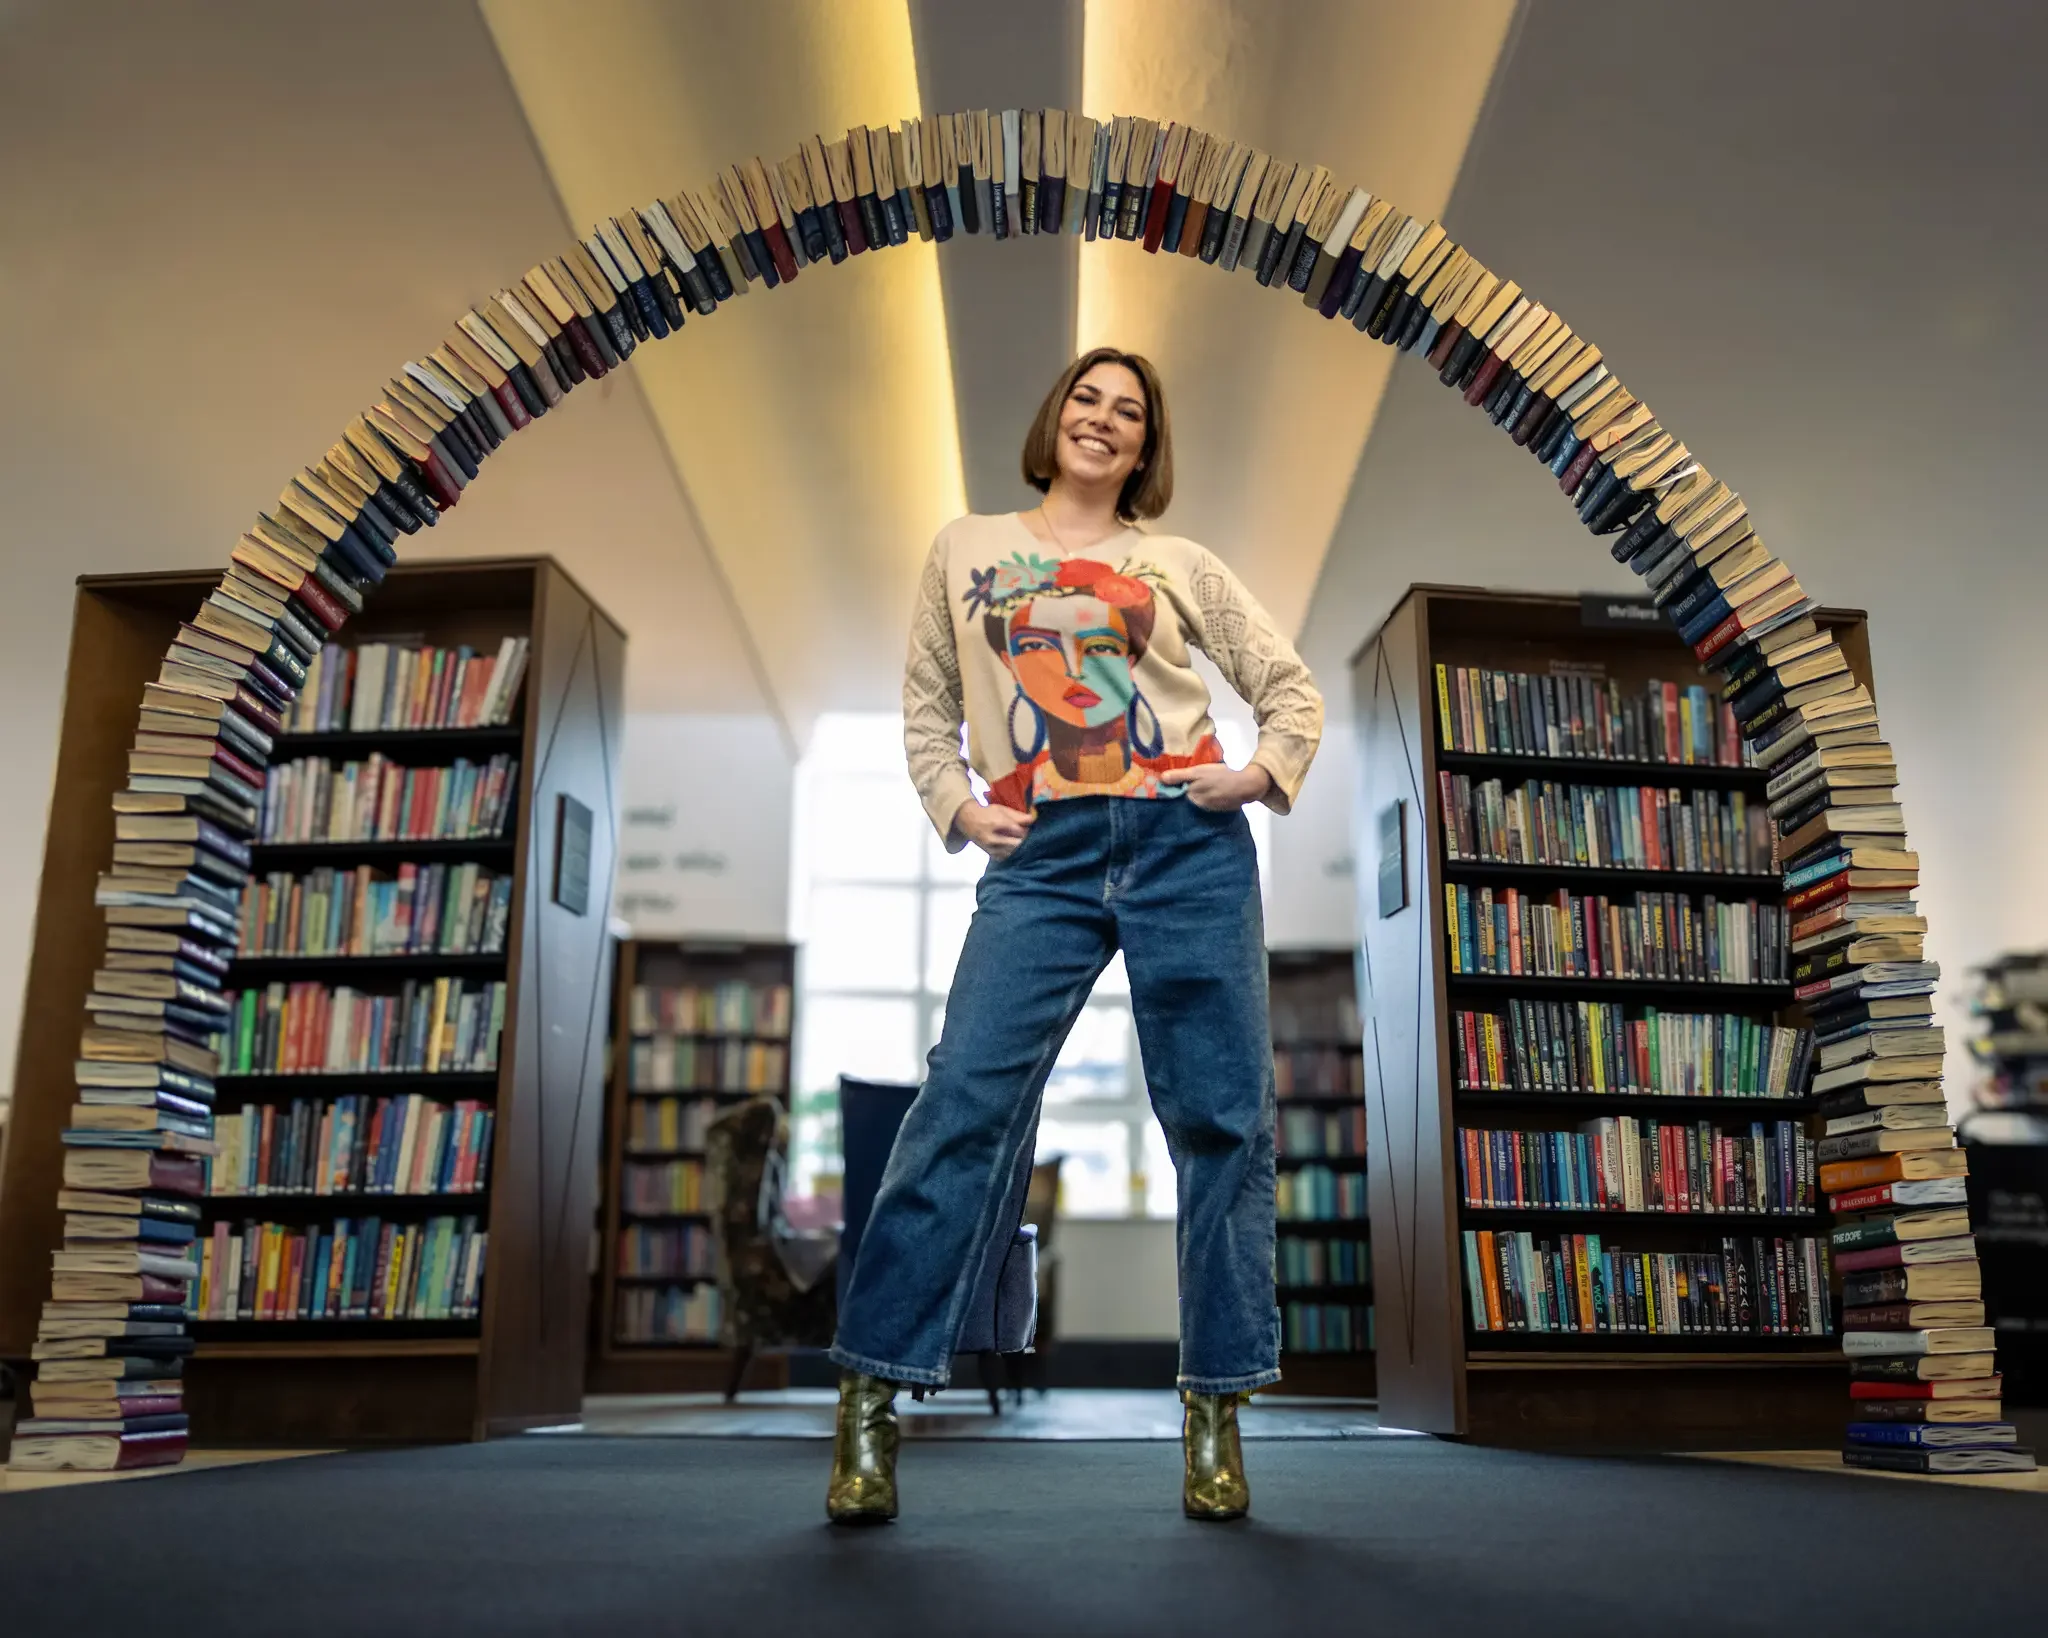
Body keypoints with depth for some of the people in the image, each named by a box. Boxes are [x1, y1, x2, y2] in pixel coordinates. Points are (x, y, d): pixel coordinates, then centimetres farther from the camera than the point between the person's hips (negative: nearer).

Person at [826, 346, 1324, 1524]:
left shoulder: (1180, 565, 15)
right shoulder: (967, 550, 16)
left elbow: (1292, 686, 17)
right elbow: (927, 705, 18)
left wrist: (1266, 772, -1)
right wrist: (955, 806, 3)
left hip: (1189, 847, 1)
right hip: (1043, 859, -1)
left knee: (1221, 1119, 0)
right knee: (966, 1108, -11)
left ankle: (1217, 1412, 12)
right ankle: (871, 1402, -3)